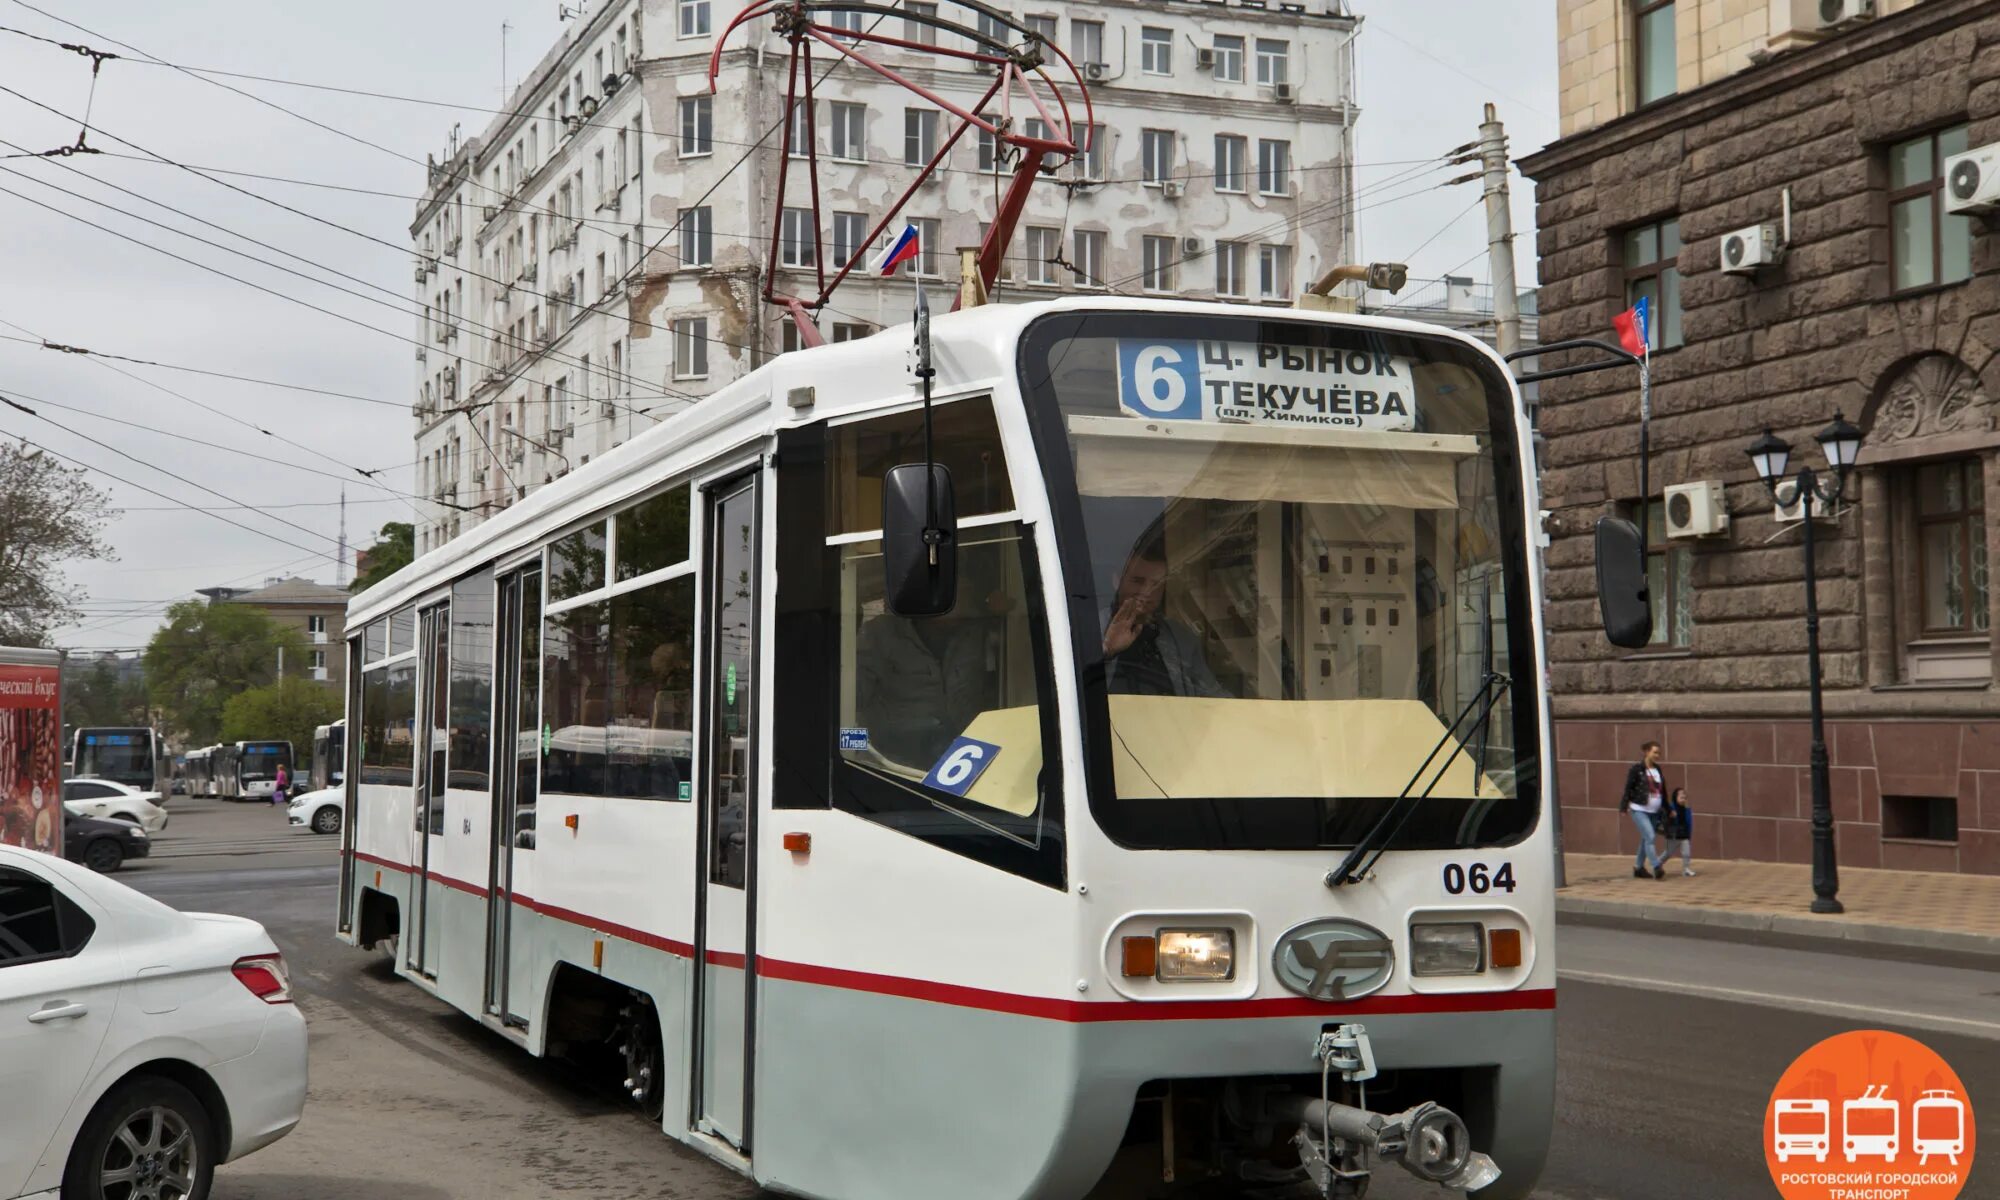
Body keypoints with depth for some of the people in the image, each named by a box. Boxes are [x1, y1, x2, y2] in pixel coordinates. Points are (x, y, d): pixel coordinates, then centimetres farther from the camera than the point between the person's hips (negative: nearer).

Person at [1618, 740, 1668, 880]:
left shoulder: (1657, 769, 11)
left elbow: (1663, 791, 18)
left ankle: (1638, 868, 22)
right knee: (1650, 837, -16)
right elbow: (1628, 788, -10)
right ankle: (1657, 868, -17)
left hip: (1654, 811, 7)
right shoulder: (1637, 769, -8)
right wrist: (1624, 806, -15)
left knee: (1646, 839, 11)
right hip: (1639, 810, -7)